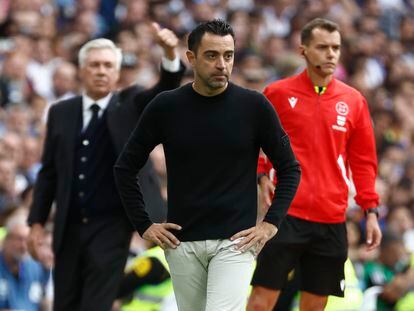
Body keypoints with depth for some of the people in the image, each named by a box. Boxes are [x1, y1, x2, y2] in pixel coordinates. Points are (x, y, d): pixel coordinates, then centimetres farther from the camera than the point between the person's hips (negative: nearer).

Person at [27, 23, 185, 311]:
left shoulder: (131, 106, 1)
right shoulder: (61, 113, 7)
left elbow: (167, 89, -16)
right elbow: (48, 172, 10)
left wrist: (170, 55, -37)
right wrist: (37, 222, 4)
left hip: (112, 225, -3)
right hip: (69, 226, 3)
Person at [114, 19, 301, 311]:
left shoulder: (254, 106, -4)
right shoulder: (165, 107, -1)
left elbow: (290, 168, 5)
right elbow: (126, 167, 8)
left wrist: (271, 223, -3)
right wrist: (144, 225, 3)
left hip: (234, 241, -2)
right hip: (182, 242, 2)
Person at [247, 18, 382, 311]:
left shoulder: (354, 100, 8)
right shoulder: (278, 93, 1)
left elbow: (363, 161, 12)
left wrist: (371, 211, 6)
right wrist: (262, 175, -5)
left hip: (332, 220, 3)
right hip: (287, 212, -2)